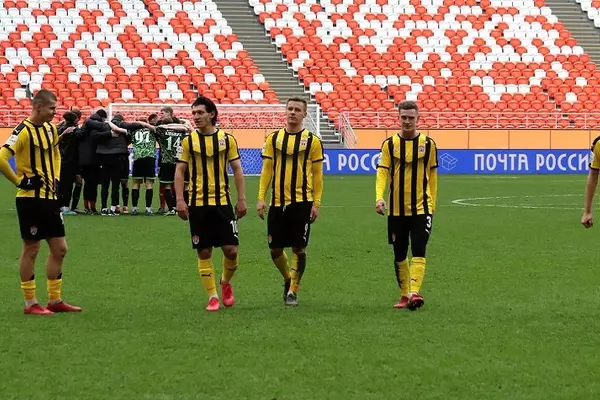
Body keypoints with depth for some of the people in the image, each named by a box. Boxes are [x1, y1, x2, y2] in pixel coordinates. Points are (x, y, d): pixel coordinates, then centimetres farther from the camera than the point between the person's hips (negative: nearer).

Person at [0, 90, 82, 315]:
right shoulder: (24, 131, -16)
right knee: (31, 249, 0)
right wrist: (19, 181, -17)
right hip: (31, 198, -8)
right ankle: (30, 303, 8)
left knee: (59, 249, 10)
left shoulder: (50, 129, 9)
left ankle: (55, 300, 19)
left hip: (50, 197, 8)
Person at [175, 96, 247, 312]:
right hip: (198, 204, 0)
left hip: (222, 202, 0)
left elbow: (237, 170, 5)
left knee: (230, 249, -4)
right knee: (204, 252, 1)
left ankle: (226, 282, 25)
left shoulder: (226, 139, 2)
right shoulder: (188, 141, 1)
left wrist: (242, 199, 0)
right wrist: (180, 200, -8)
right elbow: (180, 172, 2)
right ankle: (212, 297, 10)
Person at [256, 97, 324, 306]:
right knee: (275, 249, 5)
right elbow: (267, 170, 7)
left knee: (299, 248, -1)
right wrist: (261, 198, -1)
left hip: (302, 202, -2)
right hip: (278, 202, 2)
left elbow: (317, 175, 1)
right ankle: (288, 279, 31)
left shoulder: (312, 141, 0)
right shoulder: (273, 138, 6)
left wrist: (316, 203, -5)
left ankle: (293, 290, 12)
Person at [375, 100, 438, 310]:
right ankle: (404, 295, 18)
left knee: (418, 251, -14)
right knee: (399, 255, 8)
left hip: (421, 208, -1)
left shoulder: (428, 144, 2)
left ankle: (414, 293, -21)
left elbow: (432, 175, 9)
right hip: (397, 209, 2)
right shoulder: (390, 144, 1)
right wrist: (379, 197, -21)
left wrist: (432, 204, 8)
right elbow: (382, 172, -6)